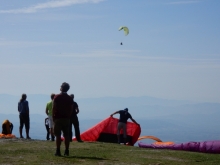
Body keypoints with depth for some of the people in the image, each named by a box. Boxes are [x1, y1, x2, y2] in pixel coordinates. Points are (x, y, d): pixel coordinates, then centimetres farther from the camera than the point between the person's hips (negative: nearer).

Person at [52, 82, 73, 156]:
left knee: (58, 135, -3)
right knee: (66, 135, 5)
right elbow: (71, 109, 7)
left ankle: (58, 151, -6)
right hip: (66, 119, 3)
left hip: (58, 118, -3)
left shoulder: (57, 97, -5)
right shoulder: (70, 98, 6)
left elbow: (53, 108, -6)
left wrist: (53, 117, 0)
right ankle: (66, 151, 4)